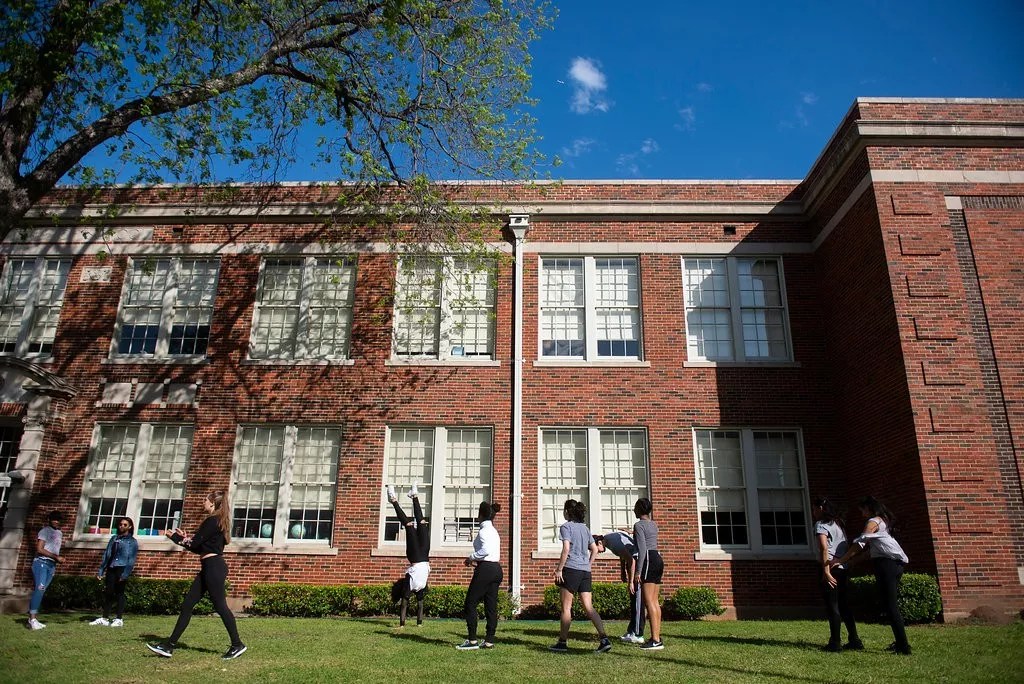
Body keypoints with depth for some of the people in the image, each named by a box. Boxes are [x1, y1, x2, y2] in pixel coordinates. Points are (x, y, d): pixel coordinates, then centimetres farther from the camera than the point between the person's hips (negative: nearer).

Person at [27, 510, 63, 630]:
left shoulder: (59, 533, 18)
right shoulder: (45, 531, -4)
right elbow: (39, 549, -12)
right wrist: (56, 557, -13)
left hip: (52, 565, 7)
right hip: (41, 562, -6)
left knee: (41, 591, 4)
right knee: (39, 589, -17)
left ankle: (33, 618, 6)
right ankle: (32, 618, -18)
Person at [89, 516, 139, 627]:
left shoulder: (132, 542, 1)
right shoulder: (114, 538, 16)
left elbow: (131, 560, -6)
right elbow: (106, 555, 15)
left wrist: (125, 574, -16)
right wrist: (101, 570, 7)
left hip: (122, 569, -5)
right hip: (111, 568, 5)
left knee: (119, 593, -2)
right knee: (108, 593, 4)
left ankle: (119, 619, 4)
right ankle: (105, 618, 12)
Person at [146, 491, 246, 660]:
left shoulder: (213, 521, -12)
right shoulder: (216, 521, 19)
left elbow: (195, 544, -11)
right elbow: (200, 547, 22)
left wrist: (174, 536, 2)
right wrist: (183, 537, 21)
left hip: (214, 567, -11)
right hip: (209, 568, 11)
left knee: (220, 606, -7)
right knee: (187, 605, 9)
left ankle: (237, 645, -1)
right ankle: (169, 646, 12)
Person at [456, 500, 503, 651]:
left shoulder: (484, 530, -10)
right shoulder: (493, 531, 17)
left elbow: (486, 550, -24)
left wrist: (472, 557, -11)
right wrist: (477, 560, 16)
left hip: (486, 569, -9)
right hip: (497, 569, 9)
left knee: (470, 604, -1)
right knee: (491, 606, 9)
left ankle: (472, 640, -1)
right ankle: (489, 641, 10)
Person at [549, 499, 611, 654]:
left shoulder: (566, 526, -4)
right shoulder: (584, 527, 16)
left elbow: (566, 549, -15)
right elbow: (594, 549, 17)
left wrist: (559, 569, -12)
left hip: (571, 569, -6)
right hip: (585, 571, 6)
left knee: (566, 607, 3)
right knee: (589, 607, 5)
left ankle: (563, 642, 9)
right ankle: (604, 639, -5)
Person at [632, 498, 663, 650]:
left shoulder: (639, 525, -8)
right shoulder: (653, 524, 17)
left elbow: (642, 549, -16)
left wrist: (638, 572, -16)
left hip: (648, 560, -9)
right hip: (658, 559, 9)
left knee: (649, 601, -10)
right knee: (655, 601, 9)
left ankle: (655, 640, -14)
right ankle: (656, 637, 9)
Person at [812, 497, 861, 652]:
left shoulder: (821, 524, -6)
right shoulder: (838, 524, 19)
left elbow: (824, 547, -18)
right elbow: (847, 546, 18)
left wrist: (826, 571, -20)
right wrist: (845, 562, 19)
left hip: (831, 568, -8)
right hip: (844, 568, 8)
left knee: (832, 606, -3)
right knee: (844, 605, 14)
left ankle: (835, 643, -2)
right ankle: (854, 640, 15)